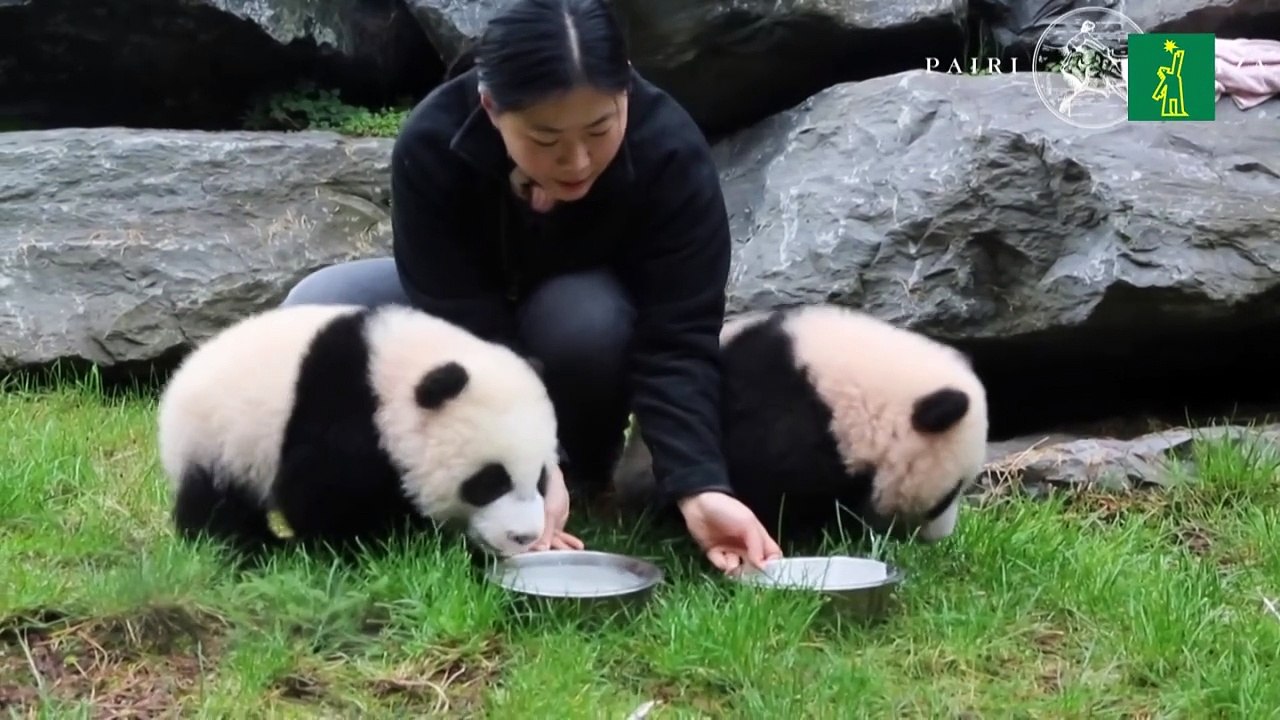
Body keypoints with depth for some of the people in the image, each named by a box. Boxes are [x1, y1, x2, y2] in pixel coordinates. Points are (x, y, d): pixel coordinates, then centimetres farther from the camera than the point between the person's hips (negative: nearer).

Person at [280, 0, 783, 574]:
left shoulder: (671, 153, -33)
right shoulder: (432, 145, -33)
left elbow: (677, 341, -35)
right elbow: (465, 334, -34)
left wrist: (698, 487, -49)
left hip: (593, 309, -1)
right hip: (465, 308, 1)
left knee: (585, 321, -37)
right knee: (316, 313, -25)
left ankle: (581, 468, -8)